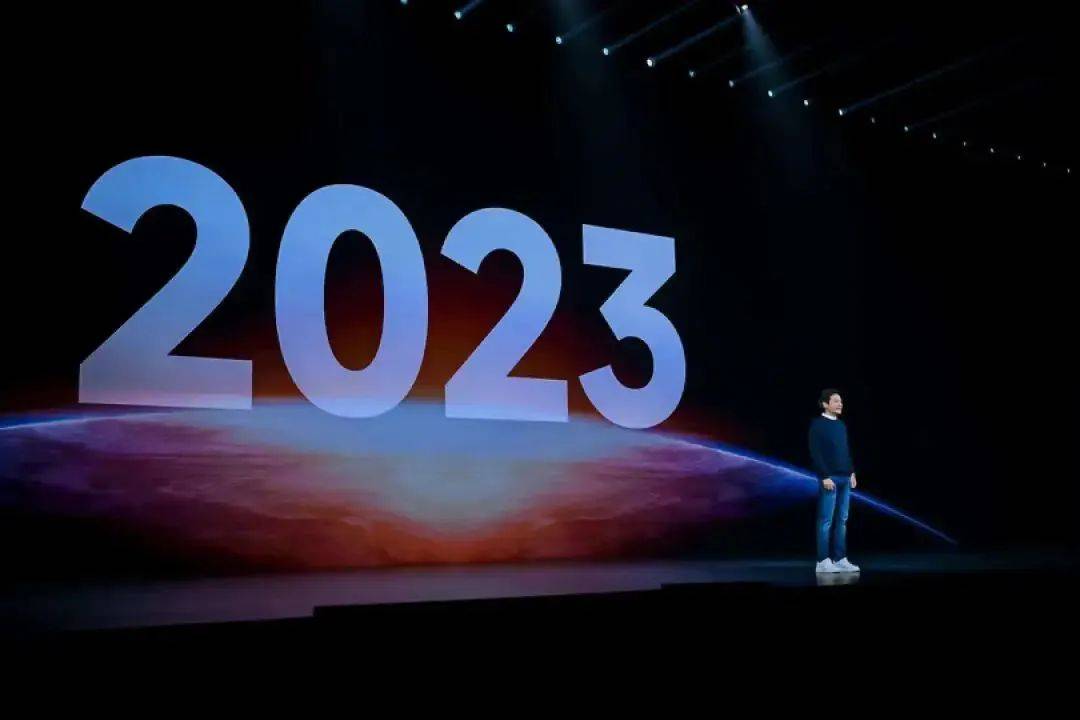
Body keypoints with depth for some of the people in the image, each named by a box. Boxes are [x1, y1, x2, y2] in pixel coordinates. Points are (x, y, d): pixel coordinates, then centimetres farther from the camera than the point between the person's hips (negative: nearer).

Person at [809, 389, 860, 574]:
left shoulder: (841, 425, 14)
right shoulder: (817, 424, -7)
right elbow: (815, 453, -12)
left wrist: (851, 472, 12)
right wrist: (825, 476, -17)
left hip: (844, 478, 7)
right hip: (829, 478, -7)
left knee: (842, 520, 8)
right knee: (826, 520, -4)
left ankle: (840, 559, 13)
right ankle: (823, 561, 0)